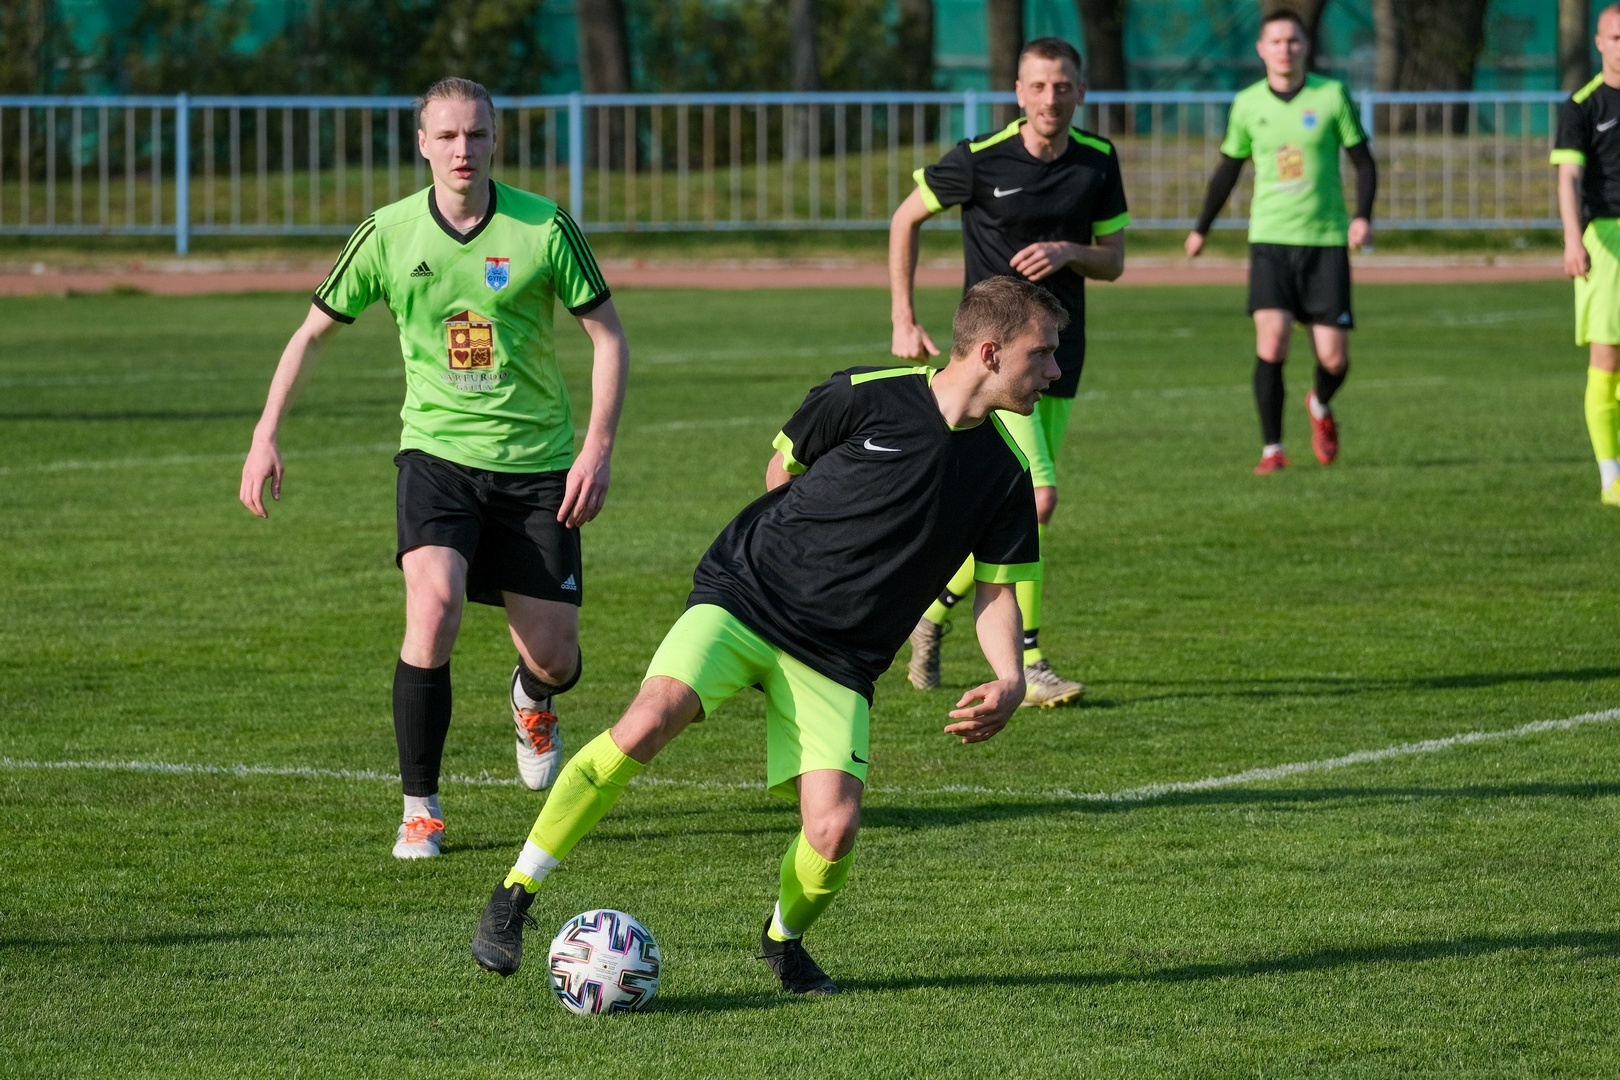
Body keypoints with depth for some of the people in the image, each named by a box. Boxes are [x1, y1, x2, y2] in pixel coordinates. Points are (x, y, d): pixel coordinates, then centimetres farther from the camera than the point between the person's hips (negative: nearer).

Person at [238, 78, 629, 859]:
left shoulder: (542, 227, -7)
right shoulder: (389, 234, -3)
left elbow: (607, 336, 0)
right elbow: (314, 331, 9)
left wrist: (598, 447, -11)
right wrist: (266, 435, 1)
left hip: (535, 464, 0)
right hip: (436, 451, 0)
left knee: (555, 660, 1)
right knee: (433, 604, -26)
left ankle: (532, 702, 43)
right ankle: (420, 809, -12)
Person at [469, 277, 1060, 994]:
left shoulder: (1004, 471, 4)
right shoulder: (867, 398, -6)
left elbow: (998, 589, 11)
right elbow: (785, 463, 12)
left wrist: (1009, 679, -5)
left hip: (839, 660, 3)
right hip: (744, 595, -3)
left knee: (834, 829, -17)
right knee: (647, 723, -28)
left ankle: (783, 942, 18)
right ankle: (513, 899, -16)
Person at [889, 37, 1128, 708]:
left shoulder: (1098, 162, 3)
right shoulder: (980, 159, -10)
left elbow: (1114, 261, 11)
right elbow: (906, 219, 4)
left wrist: (1068, 253, -12)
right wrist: (904, 320, 1)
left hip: (1061, 353, 5)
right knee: (1037, 499, -18)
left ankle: (934, 610, 33)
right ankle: (1027, 666, -11)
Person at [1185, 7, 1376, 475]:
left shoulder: (1332, 95, -1)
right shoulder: (1248, 104, 4)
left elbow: (1362, 160, 5)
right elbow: (1228, 168, 18)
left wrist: (1362, 216, -11)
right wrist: (1201, 229, 25)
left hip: (1326, 241, 0)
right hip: (1270, 240, 0)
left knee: (1334, 359, -2)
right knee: (1271, 343, -17)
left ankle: (1320, 406, 33)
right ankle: (1272, 449, -7)